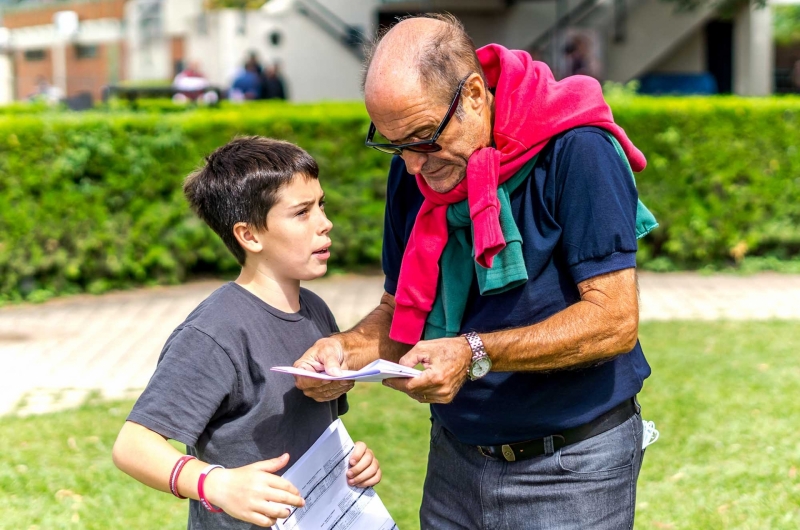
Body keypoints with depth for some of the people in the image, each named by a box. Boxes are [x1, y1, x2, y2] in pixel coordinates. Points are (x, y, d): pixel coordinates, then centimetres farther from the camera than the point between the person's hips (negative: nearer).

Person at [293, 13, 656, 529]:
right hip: (457, 461, 5)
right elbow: (401, 309, 9)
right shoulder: (414, 169, 0)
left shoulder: (576, 152, -19)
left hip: (571, 470, -5)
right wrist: (349, 349, -13)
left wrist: (475, 354, -30)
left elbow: (614, 321, -22)